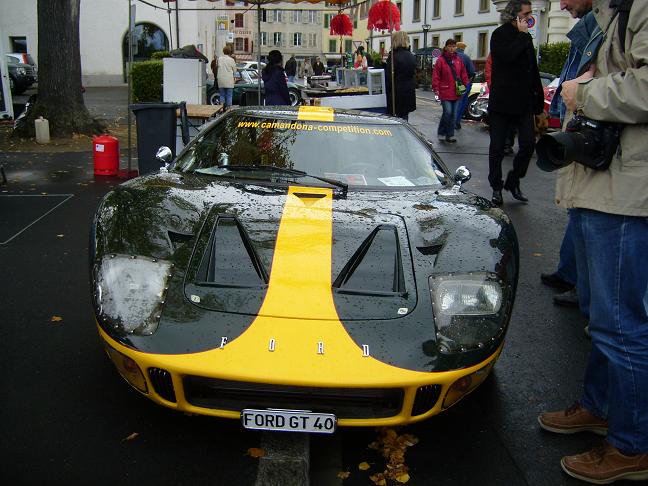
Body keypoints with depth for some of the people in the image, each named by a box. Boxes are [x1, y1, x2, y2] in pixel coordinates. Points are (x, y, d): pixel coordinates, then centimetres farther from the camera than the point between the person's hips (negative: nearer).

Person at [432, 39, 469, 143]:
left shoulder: (459, 60, 11)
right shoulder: (441, 60, -3)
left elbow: (463, 74, 16)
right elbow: (436, 76, -4)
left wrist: (464, 85, 8)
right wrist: (436, 88, -9)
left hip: (456, 92, 5)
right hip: (445, 92, -5)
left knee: (453, 114, 8)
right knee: (447, 112, -11)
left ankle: (450, 135, 16)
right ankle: (441, 133, 6)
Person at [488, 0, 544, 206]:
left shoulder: (525, 37, 17)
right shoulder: (500, 34, -5)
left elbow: (533, 69, 19)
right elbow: (509, 55, -25)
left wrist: (538, 97, 13)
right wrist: (522, 34, -13)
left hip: (524, 102, 6)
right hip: (502, 102, -6)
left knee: (528, 144, -1)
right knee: (497, 148, 2)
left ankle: (513, 181, 16)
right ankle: (496, 188, 12)